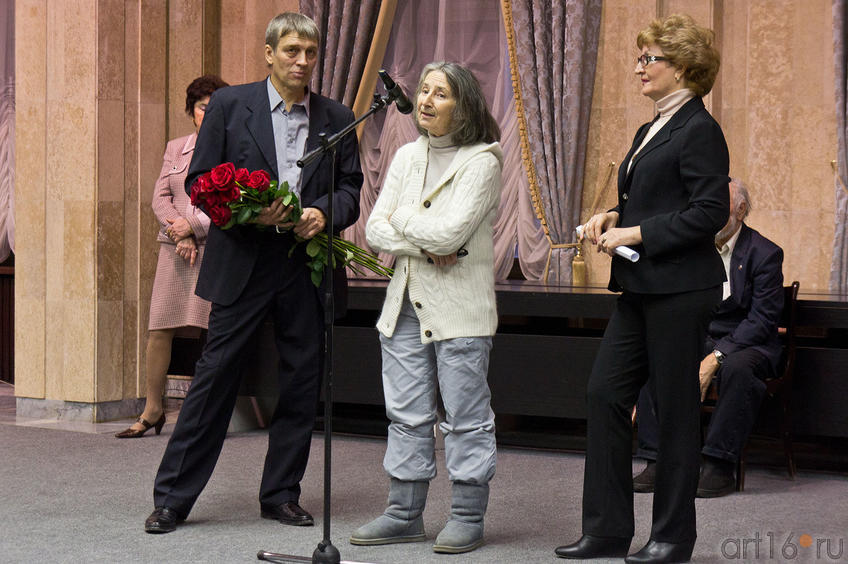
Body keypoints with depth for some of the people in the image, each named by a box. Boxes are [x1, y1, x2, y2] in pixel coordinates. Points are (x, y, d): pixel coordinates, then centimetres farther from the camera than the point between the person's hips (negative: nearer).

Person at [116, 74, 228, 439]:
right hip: (175, 248, 4)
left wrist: (192, 226, -9)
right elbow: (160, 197, 10)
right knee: (158, 328, 0)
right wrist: (178, 234, -5)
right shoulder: (175, 149, 16)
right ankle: (152, 409, 8)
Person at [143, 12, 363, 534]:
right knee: (216, 375, -1)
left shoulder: (337, 118, 9)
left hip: (307, 262, 3)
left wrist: (323, 213, -12)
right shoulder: (230, 104, 2)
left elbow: (350, 191, 10)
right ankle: (173, 498, 6)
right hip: (243, 262, -3)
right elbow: (200, 182, 0)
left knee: (302, 382, 6)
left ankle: (282, 494, 19)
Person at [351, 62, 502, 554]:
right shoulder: (407, 156, 12)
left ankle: (468, 517, 9)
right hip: (406, 303, 6)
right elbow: (376, 230, 5)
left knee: (465, 416, 1)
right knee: (406, 414, 10)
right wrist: (423, 247, -11)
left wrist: (403, 218, -3)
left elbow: (449, 232, -19)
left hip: (460, 308, -6)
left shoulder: (481, 161, -8)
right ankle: (405, 513, 18)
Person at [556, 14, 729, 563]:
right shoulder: (653, 130, 17)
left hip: (681, 290, -9)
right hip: (641, 288, 9)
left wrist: (635, 233, -17)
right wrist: (614, 216, 6)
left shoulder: (700, 131, -11)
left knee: (674, 407, 0)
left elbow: (711, 212, -18)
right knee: (605, 394, 4)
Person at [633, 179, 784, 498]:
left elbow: (763, 319, -16)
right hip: (698, 339, 5)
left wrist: (716, 357, -26)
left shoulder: (764, 254, -8)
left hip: (747, 344, -5)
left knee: (738, 368, -39)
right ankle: (658, 464, -20)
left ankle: (719, 467, -30)